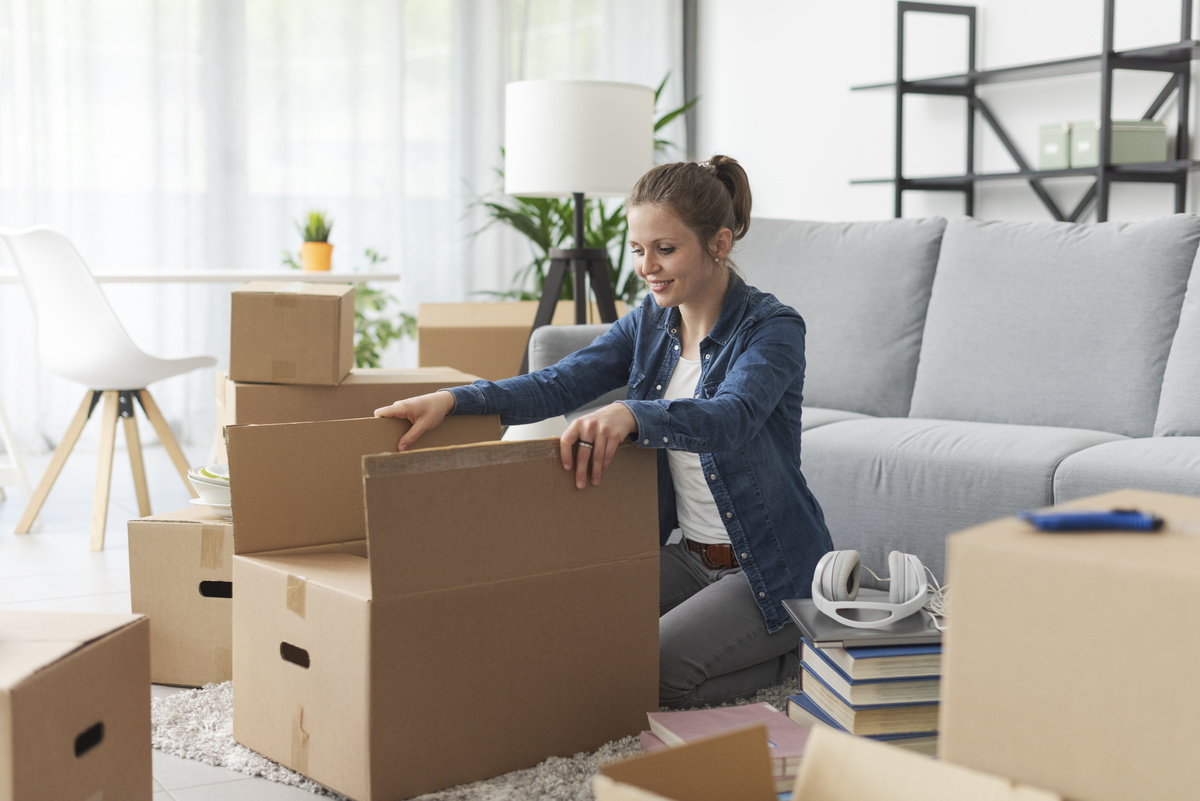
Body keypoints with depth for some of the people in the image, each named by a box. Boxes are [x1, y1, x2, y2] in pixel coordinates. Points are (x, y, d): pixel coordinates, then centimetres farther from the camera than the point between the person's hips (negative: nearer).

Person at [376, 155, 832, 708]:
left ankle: (794, 652, 4)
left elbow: (729, 418, -37)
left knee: (654, 672, -23)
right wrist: (452, 400, -27)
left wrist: (630, 414, -57)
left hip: (770, 570, -7)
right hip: (688, 554, 7)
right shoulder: (649, 324, 3)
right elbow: (557, 385, -9)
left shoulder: (773, 329, -17)